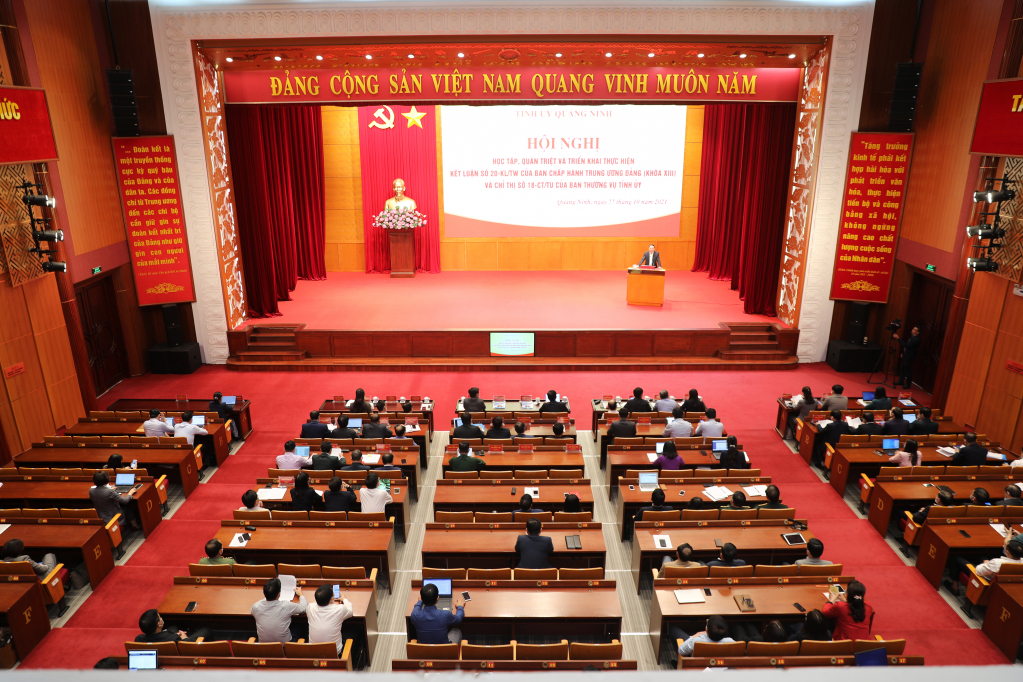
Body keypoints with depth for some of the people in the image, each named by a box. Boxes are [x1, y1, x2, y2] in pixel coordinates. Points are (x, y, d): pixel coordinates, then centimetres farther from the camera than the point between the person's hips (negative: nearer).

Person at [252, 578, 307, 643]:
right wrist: (300, 594, 13)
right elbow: (304, 608, -6)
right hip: (284, 644, -2)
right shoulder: (286, 606, -26)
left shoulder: (255, 607, -20)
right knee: (298, 627, 26)